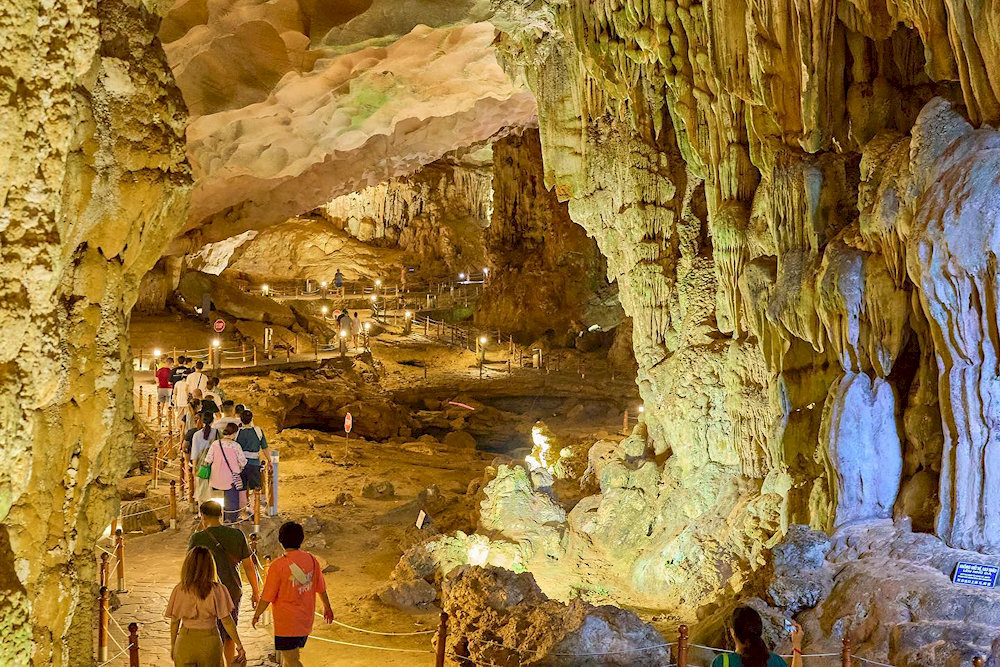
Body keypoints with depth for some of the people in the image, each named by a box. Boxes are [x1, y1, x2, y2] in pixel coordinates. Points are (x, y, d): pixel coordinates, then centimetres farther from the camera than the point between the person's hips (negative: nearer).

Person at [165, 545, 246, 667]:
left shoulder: (179, 590, -9)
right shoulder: (217, 590, -14)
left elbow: (174, 622, -2)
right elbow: (227, 621, -11)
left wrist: (173, 646, 13)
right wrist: (239, 645, -1)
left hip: (185, 640, 1)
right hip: (209, 640, -1)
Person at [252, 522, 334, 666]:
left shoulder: (278, 565, -18)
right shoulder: (311, 560, -2)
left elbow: (267, 597, -13)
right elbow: (321, 588, 11)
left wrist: (256, 615, 4)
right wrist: (327, 607, 26)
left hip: (287, 621, -6)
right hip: (306, 620, 6)